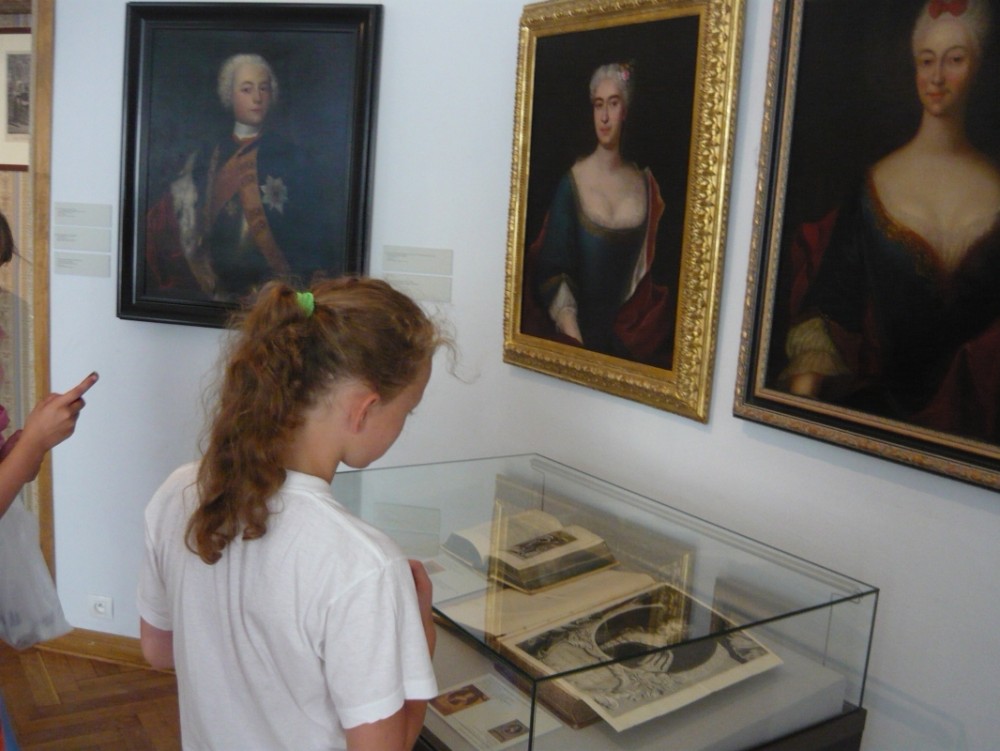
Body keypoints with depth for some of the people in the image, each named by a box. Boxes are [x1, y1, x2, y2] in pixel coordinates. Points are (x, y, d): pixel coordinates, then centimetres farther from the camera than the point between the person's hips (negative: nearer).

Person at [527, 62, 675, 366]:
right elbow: (552, 267, -9)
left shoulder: (643, 185, 4)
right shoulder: (574, 182, -6)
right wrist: (571, 333, -18)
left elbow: (648, 267, 13)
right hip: (580, 331, -3)